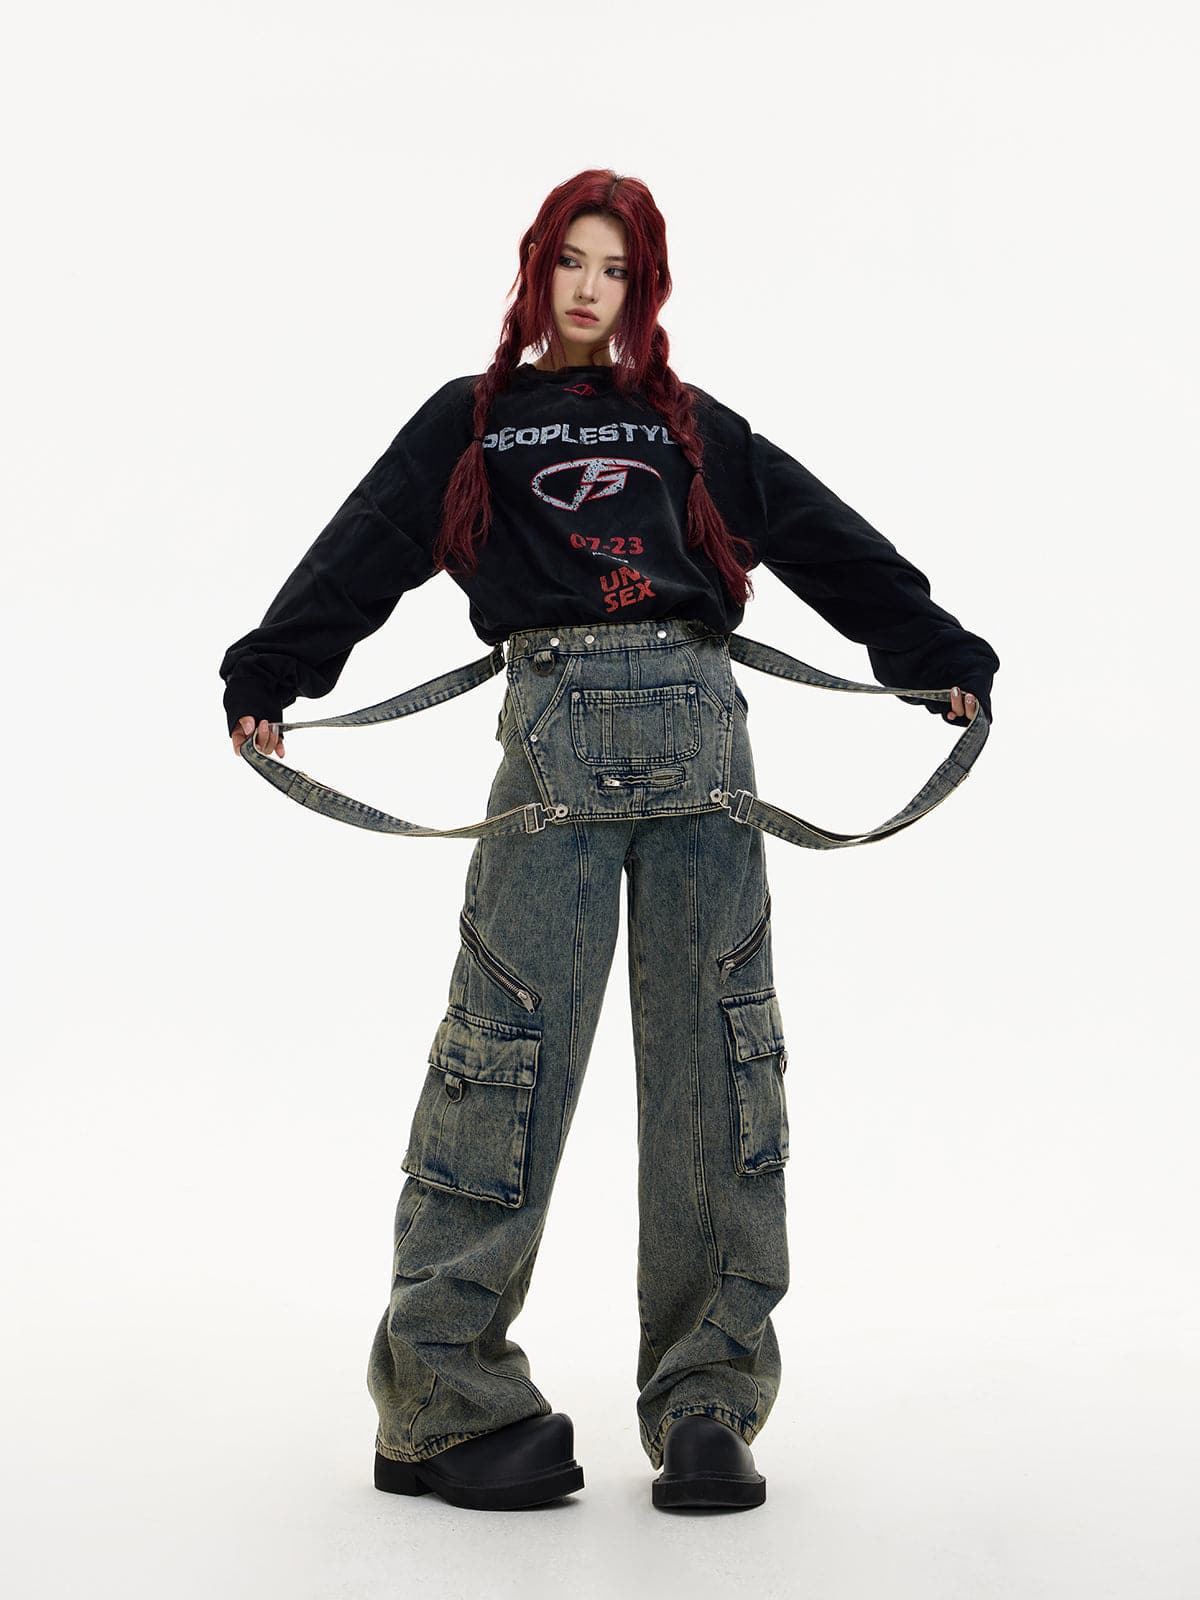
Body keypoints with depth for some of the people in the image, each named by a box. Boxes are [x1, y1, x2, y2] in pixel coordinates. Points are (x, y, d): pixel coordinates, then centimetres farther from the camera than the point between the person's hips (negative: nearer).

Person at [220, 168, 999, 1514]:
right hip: (556, 731, -2)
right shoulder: (471, 422, 19)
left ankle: (707, 1407, 5)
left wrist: (940, 656, 17)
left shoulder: (694, 429, 23)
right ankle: (447, 1405, 0)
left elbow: (832, 544, 22)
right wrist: (266, 679, -5)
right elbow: (364, 553, 7)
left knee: (718, 1059, -2)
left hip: (701, 729, 3)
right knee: (508, 1051, -9)